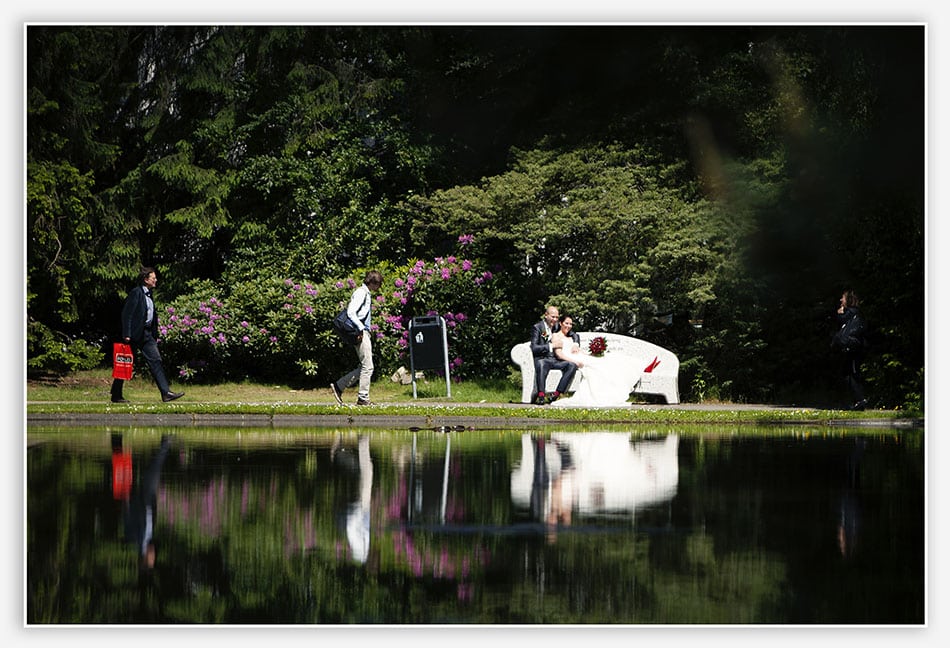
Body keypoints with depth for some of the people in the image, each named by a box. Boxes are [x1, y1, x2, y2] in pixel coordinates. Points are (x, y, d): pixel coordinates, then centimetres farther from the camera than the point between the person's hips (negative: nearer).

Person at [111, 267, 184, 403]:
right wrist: (126, 335, -20)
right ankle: (116, 396, 8)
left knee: (156, 361, 0)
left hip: (147, 334, 8)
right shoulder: (136, 293, -11)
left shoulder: (148, 294, 15)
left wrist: (155, 334, 15)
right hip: (135, 334, -8)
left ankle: (166, 392, -6)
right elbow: (126, 314, -15)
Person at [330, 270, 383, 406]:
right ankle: (363, 398, -2)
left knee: (364, 367, 11)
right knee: (367, 367, -7)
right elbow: (351, 312, -20)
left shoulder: (367, 293, 19)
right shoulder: (361, 293, -11)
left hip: (364, 332, 10)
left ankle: (338, 386, 13)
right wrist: (360, 328, -19)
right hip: (361, 333, -10)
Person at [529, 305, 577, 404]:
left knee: (572, 365, -22)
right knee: (541, 364, -41)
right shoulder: (537, 328, -1)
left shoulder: (557, 327, 16)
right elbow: (534, 348, -11)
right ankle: (541, 395, -40)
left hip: (555, 360, 6)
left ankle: (556, 394, -28)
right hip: (541, 359, -6)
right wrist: (552, 346, -15)